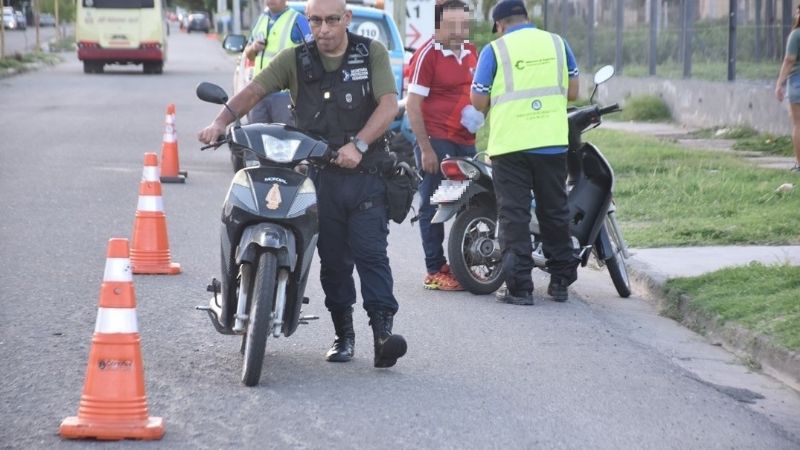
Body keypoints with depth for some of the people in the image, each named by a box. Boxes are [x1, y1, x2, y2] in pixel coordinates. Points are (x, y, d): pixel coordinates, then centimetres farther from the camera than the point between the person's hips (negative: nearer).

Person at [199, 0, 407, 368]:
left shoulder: (372, 53, 4)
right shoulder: (295, 60, 8)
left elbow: (389, 104, -7)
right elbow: (254, 90, -3)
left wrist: (358, 145, -21)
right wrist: (221, 122, -21)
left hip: (366, 174, -2)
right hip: (320, 175, 2)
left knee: (371, 252, -11)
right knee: (333, 259, 6)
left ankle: (383, 331, -17)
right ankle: (343, 334, 15)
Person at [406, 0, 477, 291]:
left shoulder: (471, 53, 10)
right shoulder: (427, 55, -11)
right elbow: (413, 104, -13)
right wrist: (425, 149, -16)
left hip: (465, 141, 7)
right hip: (435, 141, -7)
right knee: (433, 208, -1)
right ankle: (435, 272, 3)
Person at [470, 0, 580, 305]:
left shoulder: (495, 50, -4)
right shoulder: (557, 43, 7)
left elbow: (479, 102, -7)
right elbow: (573, 91, 9)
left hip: (510, 145, -3)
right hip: (552, 142, 3)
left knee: (514, 215, 0)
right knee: (555, 212, 13)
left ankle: (519, 287, -2)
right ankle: (561, 282, 18)